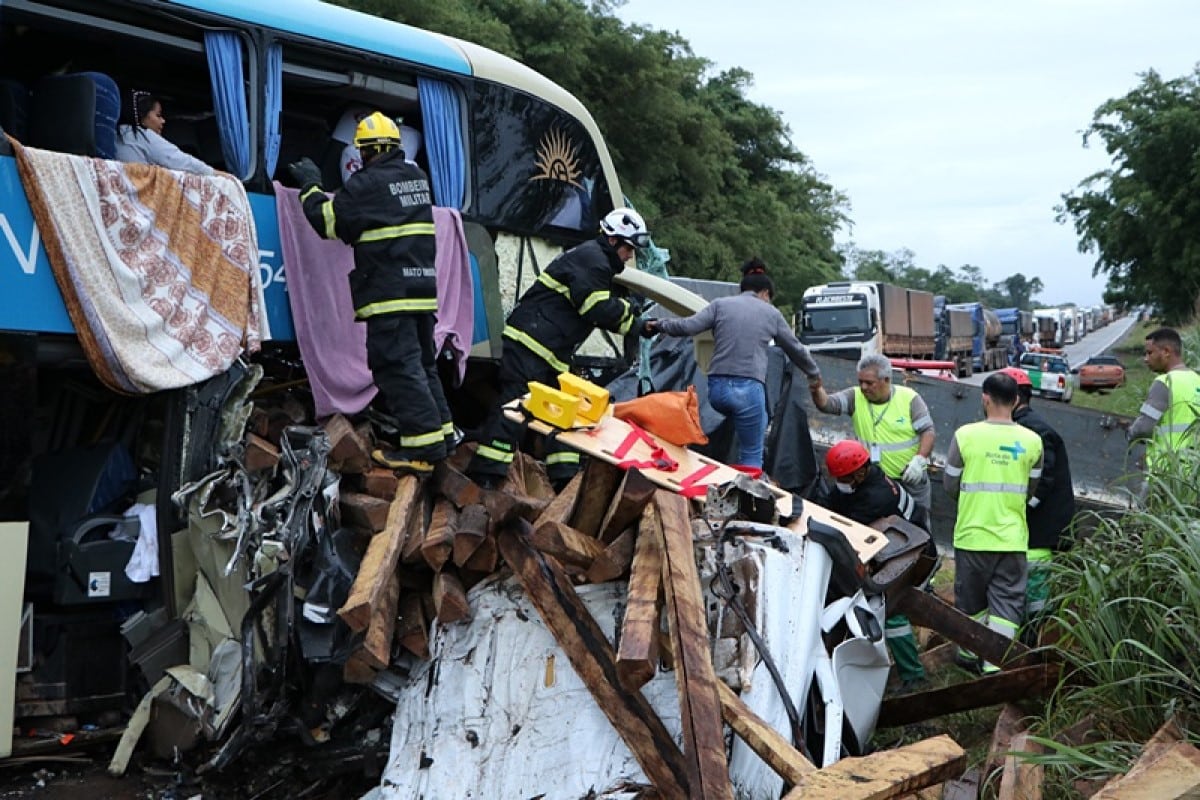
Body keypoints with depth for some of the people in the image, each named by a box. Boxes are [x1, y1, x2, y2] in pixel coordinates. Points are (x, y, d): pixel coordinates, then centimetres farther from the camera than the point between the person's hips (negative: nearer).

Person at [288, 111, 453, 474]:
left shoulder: (368, 183, -10)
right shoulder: (417, 178, 14)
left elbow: (329, 220, -4)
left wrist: (310, 186, 11)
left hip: (391, 292, -8)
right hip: (423, 289, 8)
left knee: (397, 364, -8)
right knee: (422, 361, 17)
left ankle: (423, 442, -13)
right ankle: (440, 429, 20)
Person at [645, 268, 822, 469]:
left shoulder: (720, 304, 12)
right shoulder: (772, 313, 12)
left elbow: (688, 326, 2)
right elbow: (796, 350, 22)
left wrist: (660, 325, 19)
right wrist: (815, 373, 38)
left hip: (717, 387, 3)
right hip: (748, 390, -3)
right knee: (752, 456, 2)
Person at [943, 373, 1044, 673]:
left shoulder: (965, 435, -11)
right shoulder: (1032, 441, -4)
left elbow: (950, 485, -2)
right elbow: (1031, 490, 6)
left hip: (972, 534, 0)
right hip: (1012, 537, 1)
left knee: (971, 599, 17)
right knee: (1007, 603, 5)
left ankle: (970, 653, 33)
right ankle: (996, 663, -4)